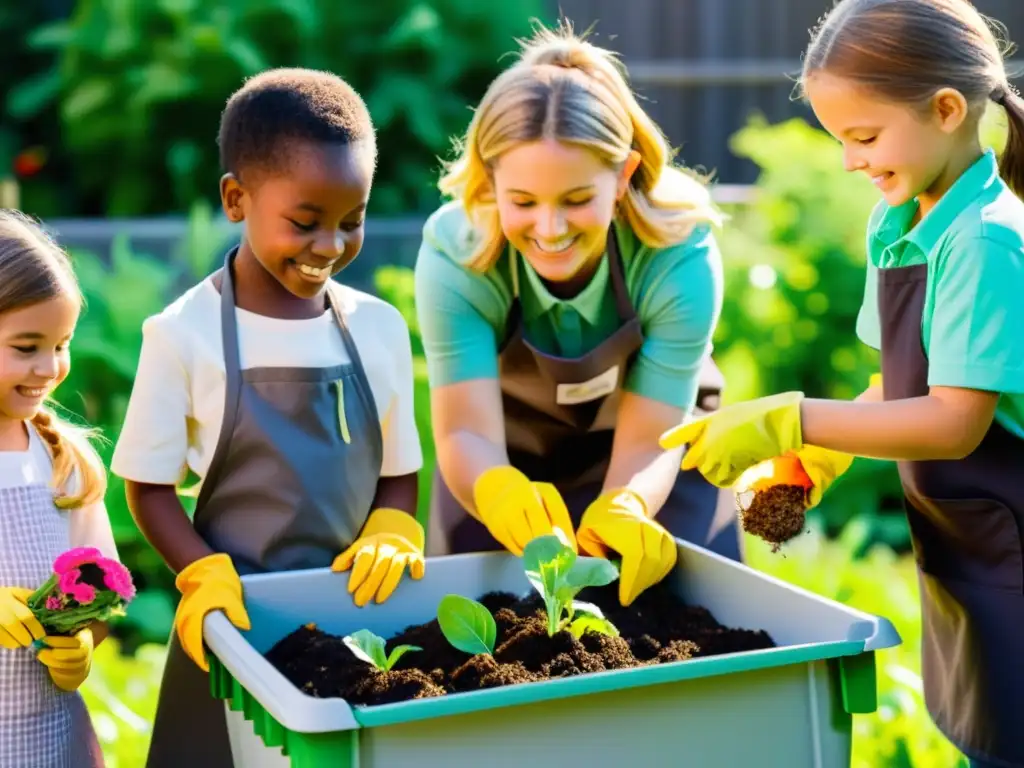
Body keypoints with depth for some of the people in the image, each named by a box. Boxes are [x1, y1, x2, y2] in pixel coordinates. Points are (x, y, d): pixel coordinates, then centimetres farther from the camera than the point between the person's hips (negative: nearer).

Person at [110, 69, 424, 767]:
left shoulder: (380, 329, 0)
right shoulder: (185, 334, -10)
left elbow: (399, 474, 9)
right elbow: (149, 486, -3)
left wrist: (388, 537, -11)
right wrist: (206, 575, -18)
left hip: (360, 611, 3)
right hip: (237, 616, -3)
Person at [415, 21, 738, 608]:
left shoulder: (680, 257, -31)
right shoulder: (455, 252, -30)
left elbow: (645, 441, -31)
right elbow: (467, 430, -36)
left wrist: (624, 509, -54)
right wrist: (499, 492, -59)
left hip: (657, 468, 0)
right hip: (509, 464, 1)